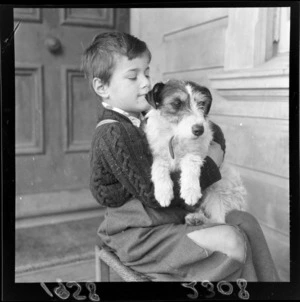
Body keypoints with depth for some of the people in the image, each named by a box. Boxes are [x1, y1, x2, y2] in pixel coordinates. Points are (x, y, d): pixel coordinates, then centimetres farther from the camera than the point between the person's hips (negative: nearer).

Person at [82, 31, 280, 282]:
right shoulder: (112, 135, -19)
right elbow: (154, 193, -24)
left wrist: (216, 151, -5)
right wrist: (209, 168, -15)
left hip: (175, 216, 9)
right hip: (139, 237, -9)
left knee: (245, 221, 0)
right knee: (231, 240, -20)